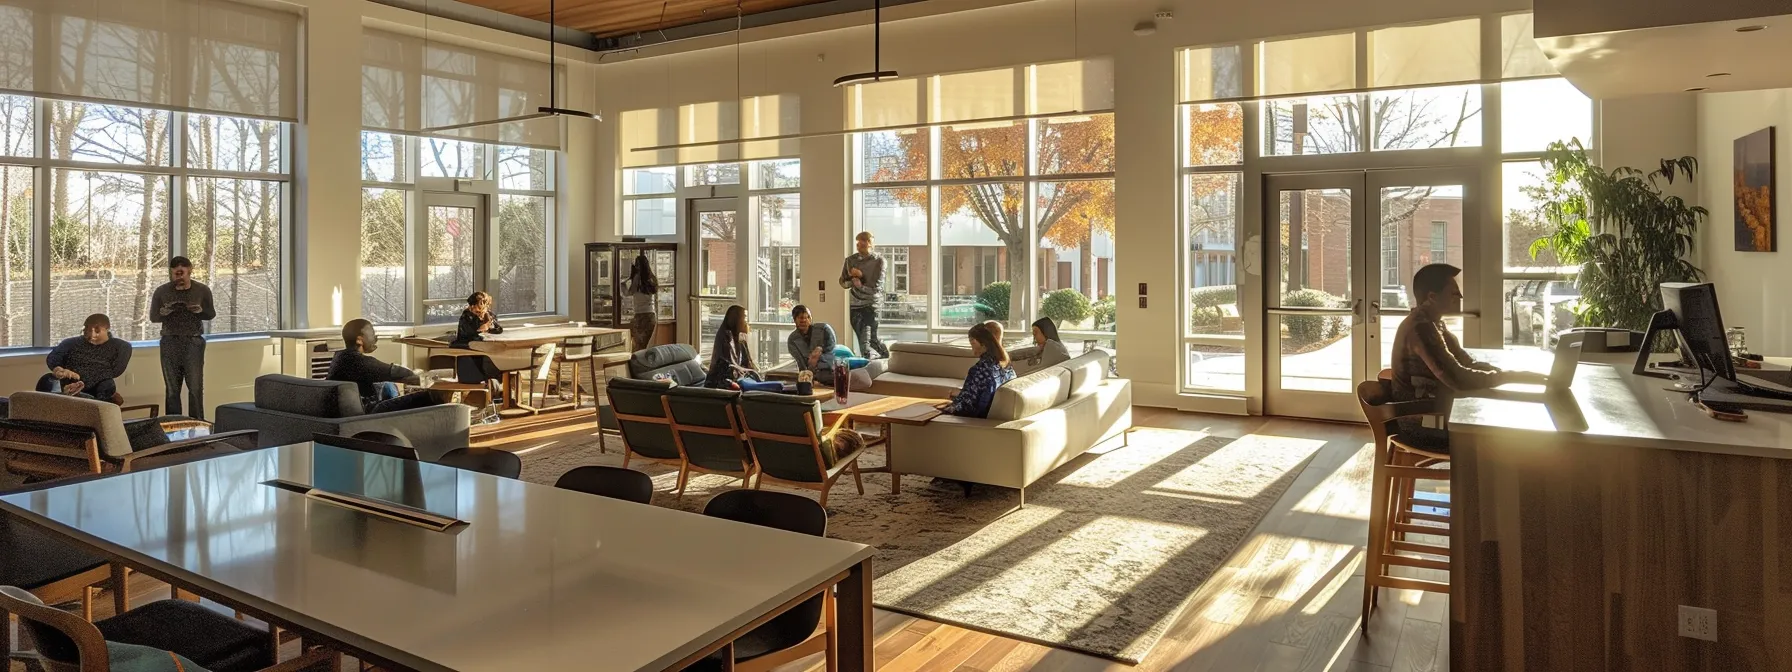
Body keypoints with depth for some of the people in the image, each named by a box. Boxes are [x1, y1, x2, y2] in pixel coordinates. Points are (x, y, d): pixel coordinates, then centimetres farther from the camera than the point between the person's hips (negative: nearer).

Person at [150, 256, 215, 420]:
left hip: (194, 341, -1)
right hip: (170, 342, 1)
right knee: (171, 388, 3)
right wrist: (163, 312, -14)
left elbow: (211, 314, 9)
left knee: (195, 387, -6)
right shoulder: (161, 292, 3)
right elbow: (153, 317, 9)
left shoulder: (202, 290, 2)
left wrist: (200, 311, -14)